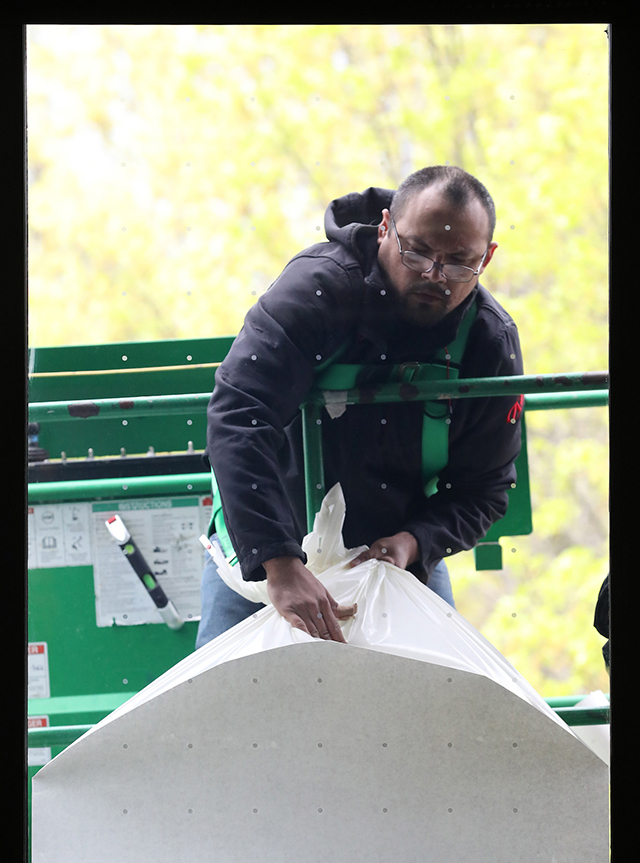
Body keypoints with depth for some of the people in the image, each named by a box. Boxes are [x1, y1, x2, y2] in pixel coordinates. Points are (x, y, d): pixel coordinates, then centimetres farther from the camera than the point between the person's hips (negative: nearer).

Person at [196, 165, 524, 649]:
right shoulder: (321, 284, -28)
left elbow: (483, 490, -6)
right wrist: (281, 567, -49)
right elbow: (237, 417, -39)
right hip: (261, 547, -2)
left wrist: (414, 542, -29)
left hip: (400, 549, 3)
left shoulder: (493, 344, -15)